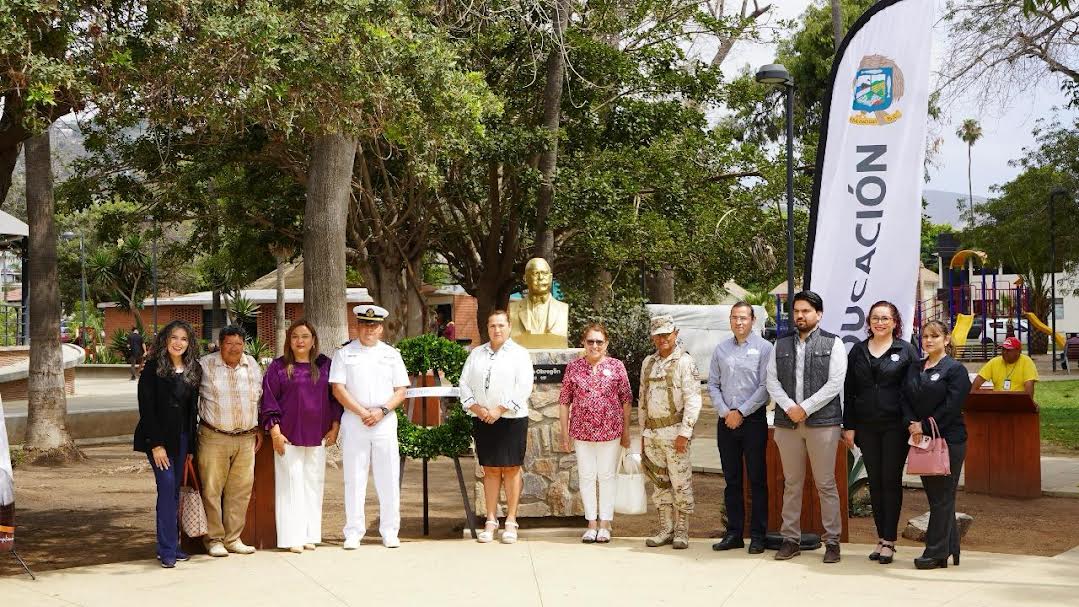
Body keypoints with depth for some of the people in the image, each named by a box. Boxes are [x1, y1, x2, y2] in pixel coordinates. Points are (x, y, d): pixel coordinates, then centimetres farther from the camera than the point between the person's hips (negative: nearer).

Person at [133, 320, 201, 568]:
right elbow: (146, 408, -10)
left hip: (181, 438, 5)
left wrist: (191, 447, 8)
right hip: (157, 437, -5)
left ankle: (171, 545, 14)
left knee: (174, 491, 7)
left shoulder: (193, 371, 8)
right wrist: (156, 444, -15)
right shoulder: (153, 368, -6)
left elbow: (192, 410, 11)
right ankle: (167, 550, -9)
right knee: (167, 487, -12)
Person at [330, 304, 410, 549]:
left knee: (388, 478, 2)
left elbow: (401, 391, 7)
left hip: (385, 422, 1)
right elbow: (338, 389, -3)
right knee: (354, 478, 1)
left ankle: (390, 531, 11)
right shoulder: (344, 353, 5)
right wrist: (362, 412, -12)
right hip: (353, 422, -1)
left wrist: (382, 411, -9)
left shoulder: (391, 354, 11)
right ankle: (353, 532, 7)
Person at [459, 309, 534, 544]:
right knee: (490, 470, 6)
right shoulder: (476, 354, 13)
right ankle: (491, 521, 10)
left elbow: (524, 387, -8)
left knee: (511, 469, 0)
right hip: (482, 419, 3)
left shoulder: (520, 354, 1)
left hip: (511, 419, -3)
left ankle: (511, 522, 6)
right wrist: (476, 408, -7)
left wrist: (499, 410, -14)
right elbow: (465, 384, 9)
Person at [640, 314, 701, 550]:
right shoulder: (648, 363, 15)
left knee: (680, 482, -3)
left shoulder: (685, 362, -4)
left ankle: (682, 531, 5)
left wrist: (684, 433, -16)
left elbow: (693, 401, -10)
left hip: (674, 431, -6)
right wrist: (642, 433, 16)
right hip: (652, 431, 6)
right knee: (660, 483, 9)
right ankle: (666, 529, 16)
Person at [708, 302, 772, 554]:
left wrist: (741, 413, -10)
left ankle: (758, 535, 5)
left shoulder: (763, 348, -3)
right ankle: (734, 533, 15)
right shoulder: (721, 349, 10)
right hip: (726, 421, 4)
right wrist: (725, 412, -2)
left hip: (753, 420, -4)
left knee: (757, 479, 0)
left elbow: (765, 387, -9)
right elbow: (713, 384, 11)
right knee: (731, 479, 9)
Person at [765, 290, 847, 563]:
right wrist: (789, 407, -9)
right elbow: (772, 380, 7)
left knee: (826, 484, 0)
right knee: (792, 484, 9)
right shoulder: (781, 345, 13)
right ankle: (791, 539, 15)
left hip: (822, 421, -4)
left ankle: (832, 541, 7)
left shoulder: (833, 344, 1)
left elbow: (835, 383, -7)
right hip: (787, 421, 4)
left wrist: (805, 408, -12)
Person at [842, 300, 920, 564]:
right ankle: (881, 537, 15)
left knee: (891, 481, 0)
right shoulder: (858, 351, 10)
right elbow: (849, 391, 10)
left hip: (895, 426, -3)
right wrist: (849, 426, 4)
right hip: (866, 427, 3)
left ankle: (889, 541, 5)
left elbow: (913, 389, -3)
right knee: (874, 482, 7)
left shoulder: (906, 351, 1)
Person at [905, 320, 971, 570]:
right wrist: (912, 424, -10)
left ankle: (936, 552, 0)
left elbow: (951, 407, -14)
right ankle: (950, 549, 19)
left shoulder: (955, 369, -5)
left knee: (942, 497, -3)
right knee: (934, 496, 10)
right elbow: (907, 400, 7)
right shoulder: (917, 369, 14)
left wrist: (925, 426, -16)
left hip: (948, 440, -7)